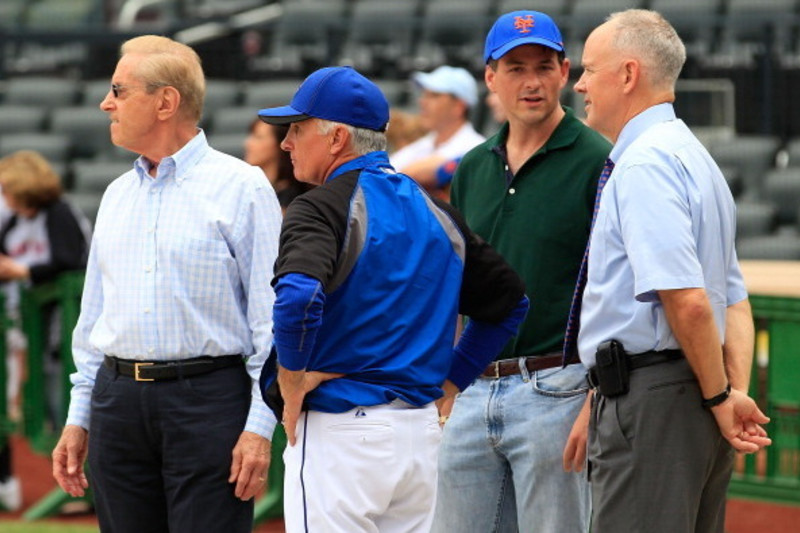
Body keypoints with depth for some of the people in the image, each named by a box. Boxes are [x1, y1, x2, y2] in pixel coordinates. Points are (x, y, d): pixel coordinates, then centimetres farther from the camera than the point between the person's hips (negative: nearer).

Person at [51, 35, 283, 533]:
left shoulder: (240, 187, -4)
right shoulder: (117, 195, 16)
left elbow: (272, 318, -8)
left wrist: (260, 426, -14)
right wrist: (79, 417, 16)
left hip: (208, 399, -6)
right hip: (117, 400, 6)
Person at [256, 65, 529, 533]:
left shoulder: (324, 207, -10)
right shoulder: (436, 212, 14)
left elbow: (299, 296, -29)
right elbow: (511, 300, 20)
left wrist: (291, 380, -14)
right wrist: (451, 380, 18)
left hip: (339, 431, -8)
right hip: (423, 429, 8)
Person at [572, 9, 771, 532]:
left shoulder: (643, 164, -14)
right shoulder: (695, 157, 19)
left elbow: (687, 301, -23)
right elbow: (735, 301, 17)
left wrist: (720, 398, -12)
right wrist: (737, 392, 5)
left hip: (649, 404, -10)